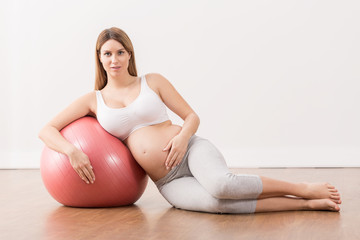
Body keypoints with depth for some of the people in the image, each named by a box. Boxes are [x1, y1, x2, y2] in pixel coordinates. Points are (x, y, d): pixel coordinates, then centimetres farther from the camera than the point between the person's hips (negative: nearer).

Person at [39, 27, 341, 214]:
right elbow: (47, 130, 6)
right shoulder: (92, 100, 11)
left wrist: (184, 136, -14)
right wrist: (72, 150, -14)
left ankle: (304, 189, -21)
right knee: (216, 203, -35)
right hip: (169, 182, 1)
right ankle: (307, 205, -28)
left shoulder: (153, 81, 8)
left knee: (222, 184, -39)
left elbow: (193, 117, 8)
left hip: (192, 151, -1)